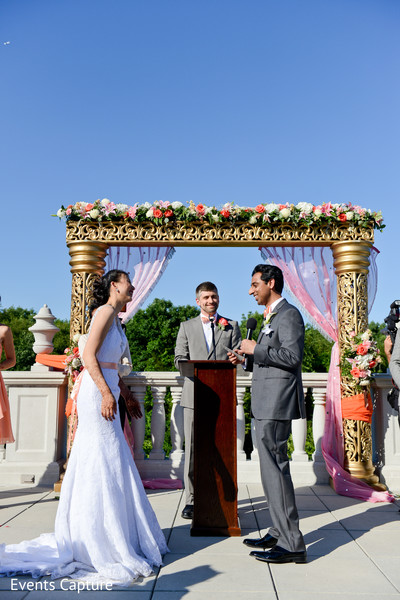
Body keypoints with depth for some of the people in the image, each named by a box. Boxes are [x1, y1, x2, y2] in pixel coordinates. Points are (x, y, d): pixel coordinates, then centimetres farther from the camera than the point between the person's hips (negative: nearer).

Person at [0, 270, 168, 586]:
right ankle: (100, 544, 7)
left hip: (107, 391, 10)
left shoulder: (115, 317, 18)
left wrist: (125, 396, 21)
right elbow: (89, 355, -19)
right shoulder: (106, 311, -10)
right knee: (102, 462, -4)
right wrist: (106, 393, -23)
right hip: (98, 392, -10)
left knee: (110, 462, 15)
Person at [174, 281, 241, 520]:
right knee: (193, 449, 1)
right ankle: (191, 500, 9)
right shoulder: (187, 327, 14)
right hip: (194, 394, 0)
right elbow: (180, 358, 8)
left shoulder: (231, 326, 13)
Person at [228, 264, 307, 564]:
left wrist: (256, 349, -15)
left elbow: (292, 356, -22)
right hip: (267, 405, 11)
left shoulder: (288, 314, -11)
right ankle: (279, 533, 26)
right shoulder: (272, 317, 20)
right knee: (272, 469, 15)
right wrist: (247, 359, 11)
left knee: (275, 468, -7)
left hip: (277, 404, -11)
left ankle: (292, 545, 2)